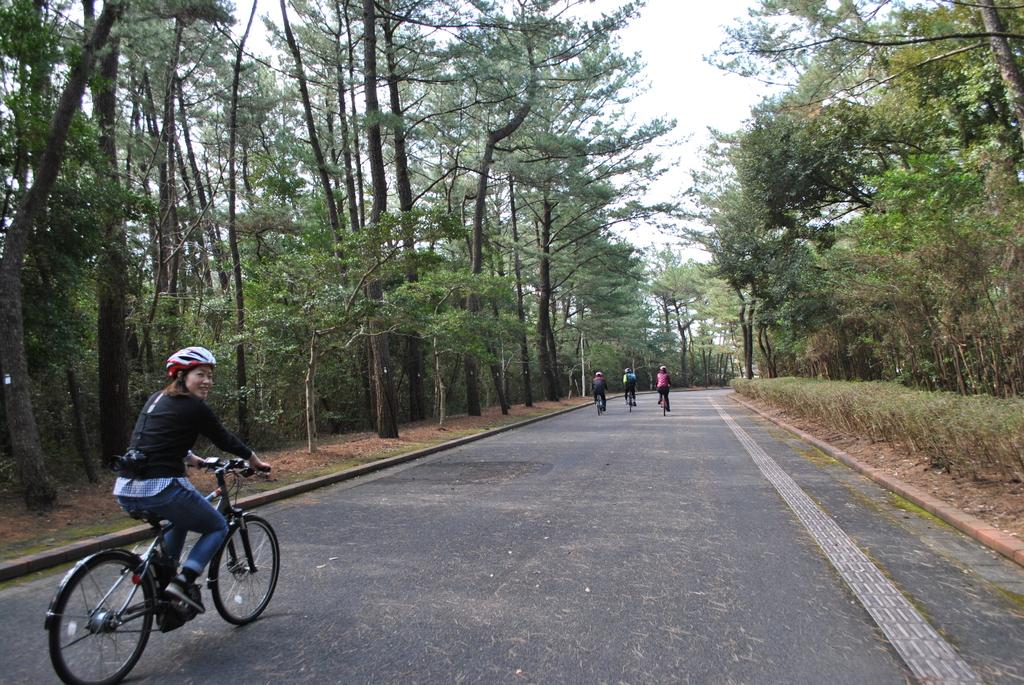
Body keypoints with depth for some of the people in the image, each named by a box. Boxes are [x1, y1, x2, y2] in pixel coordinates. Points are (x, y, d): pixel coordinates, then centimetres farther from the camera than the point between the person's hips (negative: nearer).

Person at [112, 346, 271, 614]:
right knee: (218, 527, 13)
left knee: (182, 517, 35)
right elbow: (225, 440, 4)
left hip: (125, 491, 8)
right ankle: (183, 581, -5)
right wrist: (256, 462, 20)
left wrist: (193, 459, 44)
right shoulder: (194, 407, -7)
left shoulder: (156, 399, 16)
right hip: (159, 489, -8)